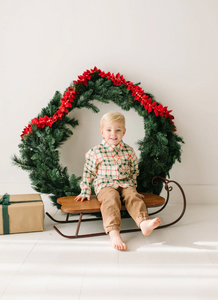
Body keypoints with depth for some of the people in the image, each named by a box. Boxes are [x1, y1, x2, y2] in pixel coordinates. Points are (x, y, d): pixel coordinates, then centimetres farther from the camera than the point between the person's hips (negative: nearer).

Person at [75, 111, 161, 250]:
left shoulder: (129, 151, 11)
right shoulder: (95, 152, 3)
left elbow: (135, 171, 22)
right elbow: (88, 172, 10)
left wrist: (133, 187, 18)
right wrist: (85, 192, 8)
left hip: (126, 185, 3)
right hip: (105, 186, -2)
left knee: (133, 197, -28)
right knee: (112, 198, -33)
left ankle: (144, 223, -50)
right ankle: (113, 232, -48)